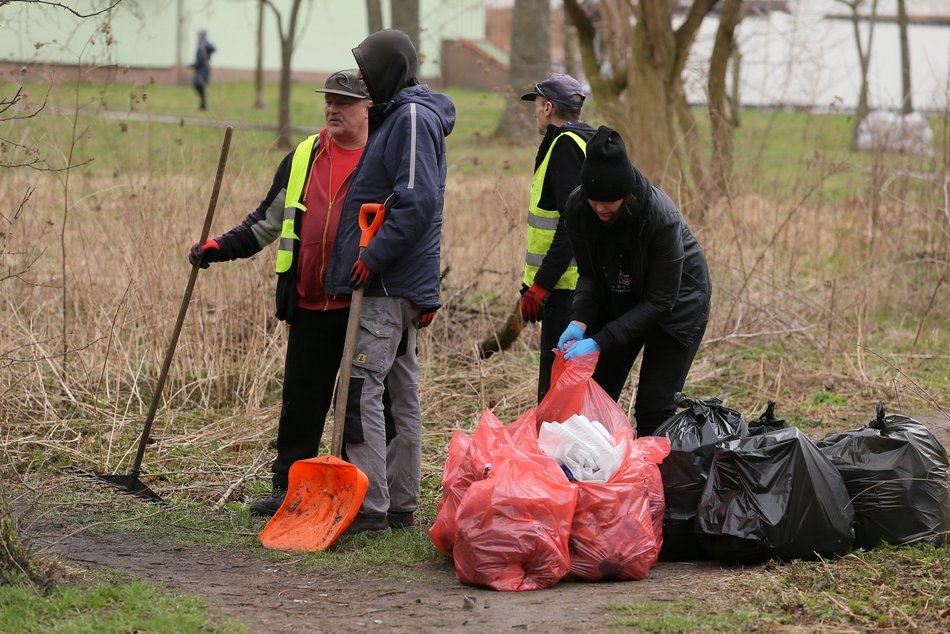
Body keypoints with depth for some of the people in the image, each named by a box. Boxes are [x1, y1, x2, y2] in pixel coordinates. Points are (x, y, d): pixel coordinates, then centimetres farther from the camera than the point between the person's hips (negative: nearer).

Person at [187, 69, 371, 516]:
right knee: (300, 399, 7)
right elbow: (267, 221, 18)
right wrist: (219, 248, 7)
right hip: (309, 305, 4)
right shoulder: (302, 159, 12)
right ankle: (288, 487, 15)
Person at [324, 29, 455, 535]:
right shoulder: (393, 117, 19)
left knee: (361, 388, -13)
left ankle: (369, 506, -15)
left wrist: (373, 255, -22)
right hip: (401, 284, 11)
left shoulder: (413, 118, -13)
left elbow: (416, 199, -23)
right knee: (402, 392, 12)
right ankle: (401, 504, 17)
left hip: (389, 284, -11)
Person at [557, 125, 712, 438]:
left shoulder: (662, 218, -35)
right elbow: (589, 274, -6)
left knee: (653, 408, -11)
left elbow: (659, 301, -28)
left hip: (677, 304, -5)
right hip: (618, 302, 5)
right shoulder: (578, 208, -20)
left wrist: (599, 342, -33)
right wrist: (579, 322, -25)